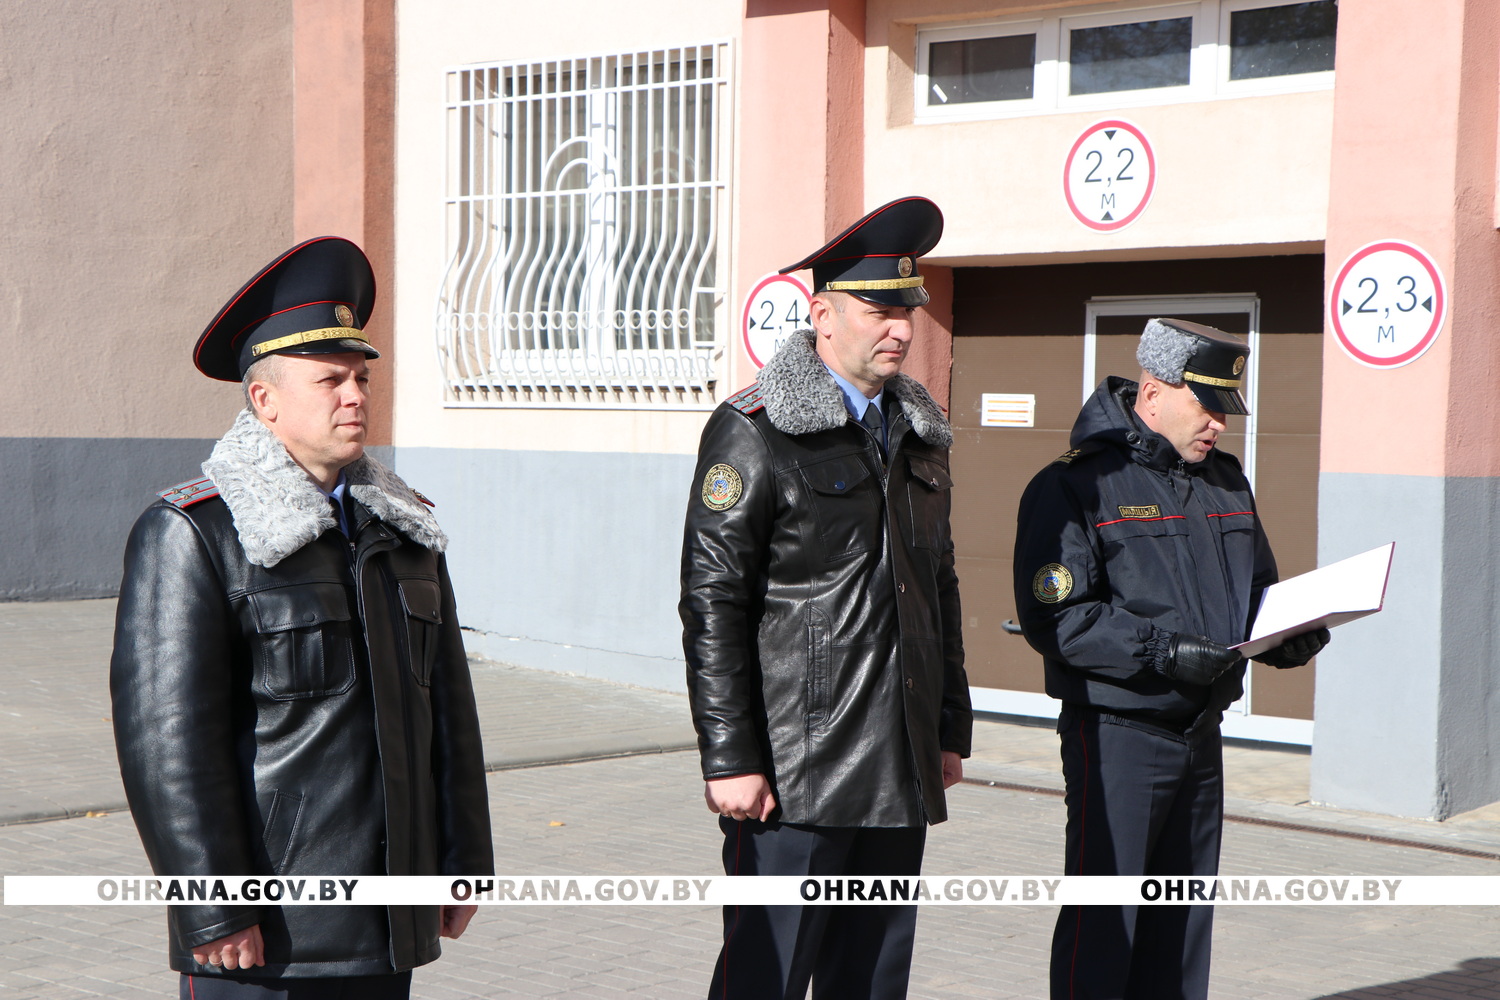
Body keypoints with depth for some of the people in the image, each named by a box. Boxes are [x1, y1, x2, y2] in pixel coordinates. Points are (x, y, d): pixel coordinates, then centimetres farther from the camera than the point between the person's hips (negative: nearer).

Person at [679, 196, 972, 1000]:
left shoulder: (918, 434, 15)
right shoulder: (753, 433, -7)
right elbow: (712, 607, -11)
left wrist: (950, 730, 18)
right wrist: (729, 759, -14)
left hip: (901, 776, 7)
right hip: (794, 774, -7)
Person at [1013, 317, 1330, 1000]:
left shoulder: (1225, 482, 13)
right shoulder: (1077, 485, -10)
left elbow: (1257, 588, 23)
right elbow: (1054, 617, -17)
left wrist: (1289, 635, 0)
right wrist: (1161, 651, -26)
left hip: (1201, 734, 7)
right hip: (1116, 732, -7)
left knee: (1185, 917, 14)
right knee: (1101, 919, -3)